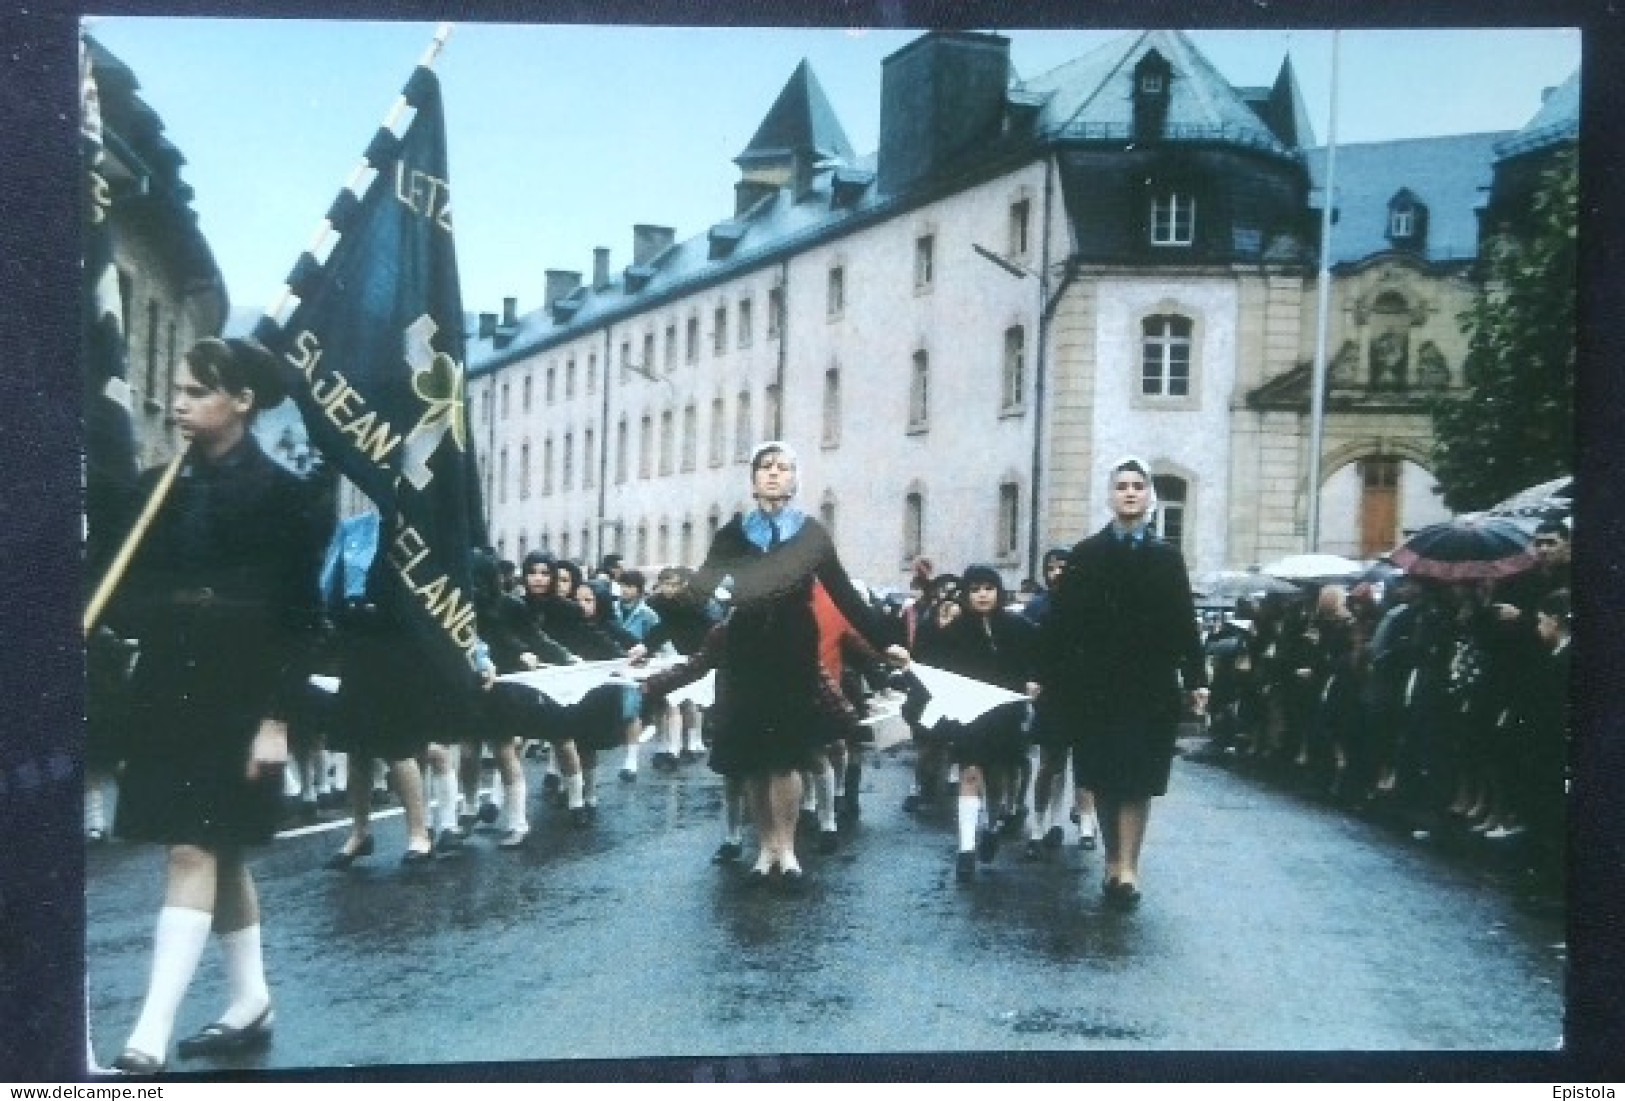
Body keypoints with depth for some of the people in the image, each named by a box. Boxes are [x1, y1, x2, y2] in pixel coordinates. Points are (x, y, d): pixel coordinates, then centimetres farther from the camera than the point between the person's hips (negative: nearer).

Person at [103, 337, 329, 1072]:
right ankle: (250, 1003, 27)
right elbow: (129, 594, 11)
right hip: (167, 693, 6)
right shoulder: (157, 488, 9)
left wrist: (276, 717, -13)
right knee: (219, 852, 14)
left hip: (236, 699, -6)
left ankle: (150, 1038, -8)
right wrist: (109, 619, -11)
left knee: (193, 852, -9)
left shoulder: (283, 496, -7)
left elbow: (298, 617, -9)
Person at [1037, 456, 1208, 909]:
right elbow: (1060, 621, -1)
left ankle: (1128, 869, 0)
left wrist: (1196, 679, -5)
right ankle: (1114, 862, 18)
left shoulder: (1167, 556, 6)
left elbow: (1184, 622, 2)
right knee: (1105, 780, 7)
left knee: (1137, 781, -2)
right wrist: (1045, 675, -7)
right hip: (1096, 686, 0)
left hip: (1150, 688, 0)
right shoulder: (1085, 554, 3)